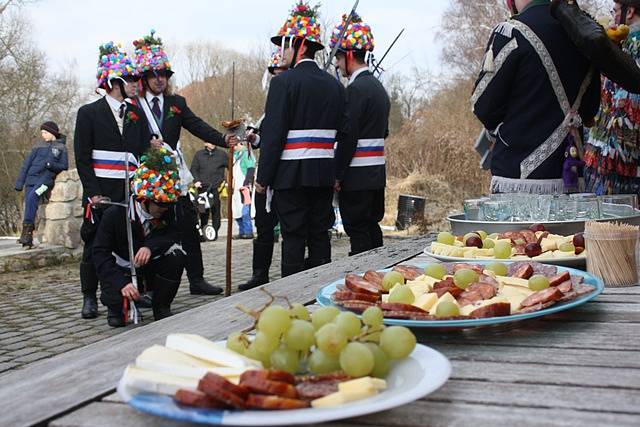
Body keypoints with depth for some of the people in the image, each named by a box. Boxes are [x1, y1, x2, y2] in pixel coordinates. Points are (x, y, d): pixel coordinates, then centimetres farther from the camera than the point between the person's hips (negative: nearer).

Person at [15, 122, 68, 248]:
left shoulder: (61, 147, 9)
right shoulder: (38, 145, 15)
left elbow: (64, 166, 5)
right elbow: (26, 164, 14)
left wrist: (51, 165, -14)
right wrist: (19, 182, 9)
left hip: (46, 178, -4)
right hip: (31, 178, 4)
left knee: (32, 196, -29)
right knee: (30, 205, -4)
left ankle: (27, 230, -31)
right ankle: (28, 239, 0)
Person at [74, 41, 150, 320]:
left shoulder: (137, 114, 15)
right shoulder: (89, 113, 3)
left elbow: (144, 153, 12)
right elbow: (82, 158, -2)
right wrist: (94, 192, -11)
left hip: (132, 192, 3)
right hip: (101, 193, -3)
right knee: (95, 245, 1)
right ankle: (89, 298, 13)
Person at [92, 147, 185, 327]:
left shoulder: (168, 210, -12)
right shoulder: (115, 214, -22)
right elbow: (100, 253, -22)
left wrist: (151, 246, -36)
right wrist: (121, 283, -37)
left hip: (152, 268, 3)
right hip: (124, 271, -3)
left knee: (176, 255, -27)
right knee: (115, 298, -32)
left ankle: (161, 306, -5)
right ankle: (116, 307, 9)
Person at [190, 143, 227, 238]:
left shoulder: (222, 154, 10)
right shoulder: (199, 154, 13)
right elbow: (193, 169, 12)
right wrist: (196, 180, -3)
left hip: (216, 187, -1)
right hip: (203, 187, 1)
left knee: (215, 210, -3)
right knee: (203, 210, 3)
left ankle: (215, 231, 2)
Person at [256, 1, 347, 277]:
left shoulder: (284, 82, -10)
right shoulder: (334, 84, 10)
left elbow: (273, 134, -13)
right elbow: (340, 132, 11)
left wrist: (263, 178, -9)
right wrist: (337, 173, 15)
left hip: (291, 173, -6)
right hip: (325, 173, 6)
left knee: (293, 238, -1)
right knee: (320, 235, 11)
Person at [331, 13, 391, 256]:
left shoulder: (355, 89, -15)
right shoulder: (379, 87, 15)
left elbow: (348, 137, -19)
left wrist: (337, 176, -14)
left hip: (357, 177, -10)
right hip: (377, 174, 10)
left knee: (358, 234, -5)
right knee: (372, 228, 15)